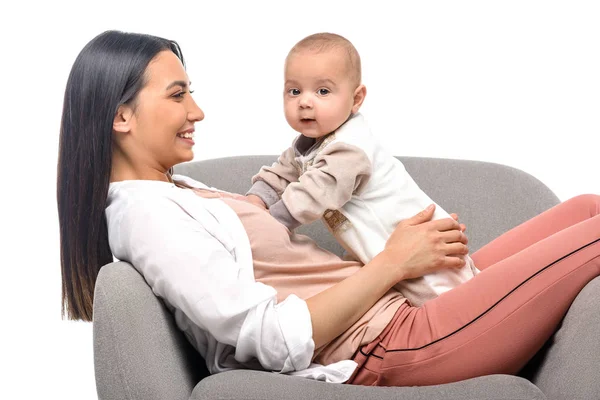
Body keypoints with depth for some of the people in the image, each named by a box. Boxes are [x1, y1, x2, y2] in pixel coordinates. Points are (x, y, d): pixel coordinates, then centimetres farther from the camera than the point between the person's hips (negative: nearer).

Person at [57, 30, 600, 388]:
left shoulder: (171, 191, 16)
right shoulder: (145, 215, -15)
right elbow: (279, 340, -22)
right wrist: (394, 261, -13)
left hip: (396, 306, 10)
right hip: (383, 346, -10)